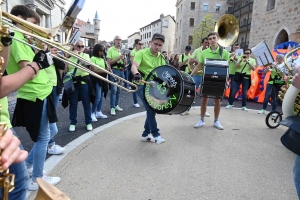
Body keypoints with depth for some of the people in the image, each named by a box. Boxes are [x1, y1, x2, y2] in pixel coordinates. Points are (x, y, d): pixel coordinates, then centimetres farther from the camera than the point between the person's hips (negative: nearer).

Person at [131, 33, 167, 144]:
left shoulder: (161, 58, 9)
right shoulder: (142, 53, -10)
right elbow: (134, 66, -25)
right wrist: (137, 74, -47)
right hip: (142, 85, -6)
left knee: (152, 109, 9)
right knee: (150, 109, -17)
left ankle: (145, 134, 24)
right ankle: (155, 134, -4)